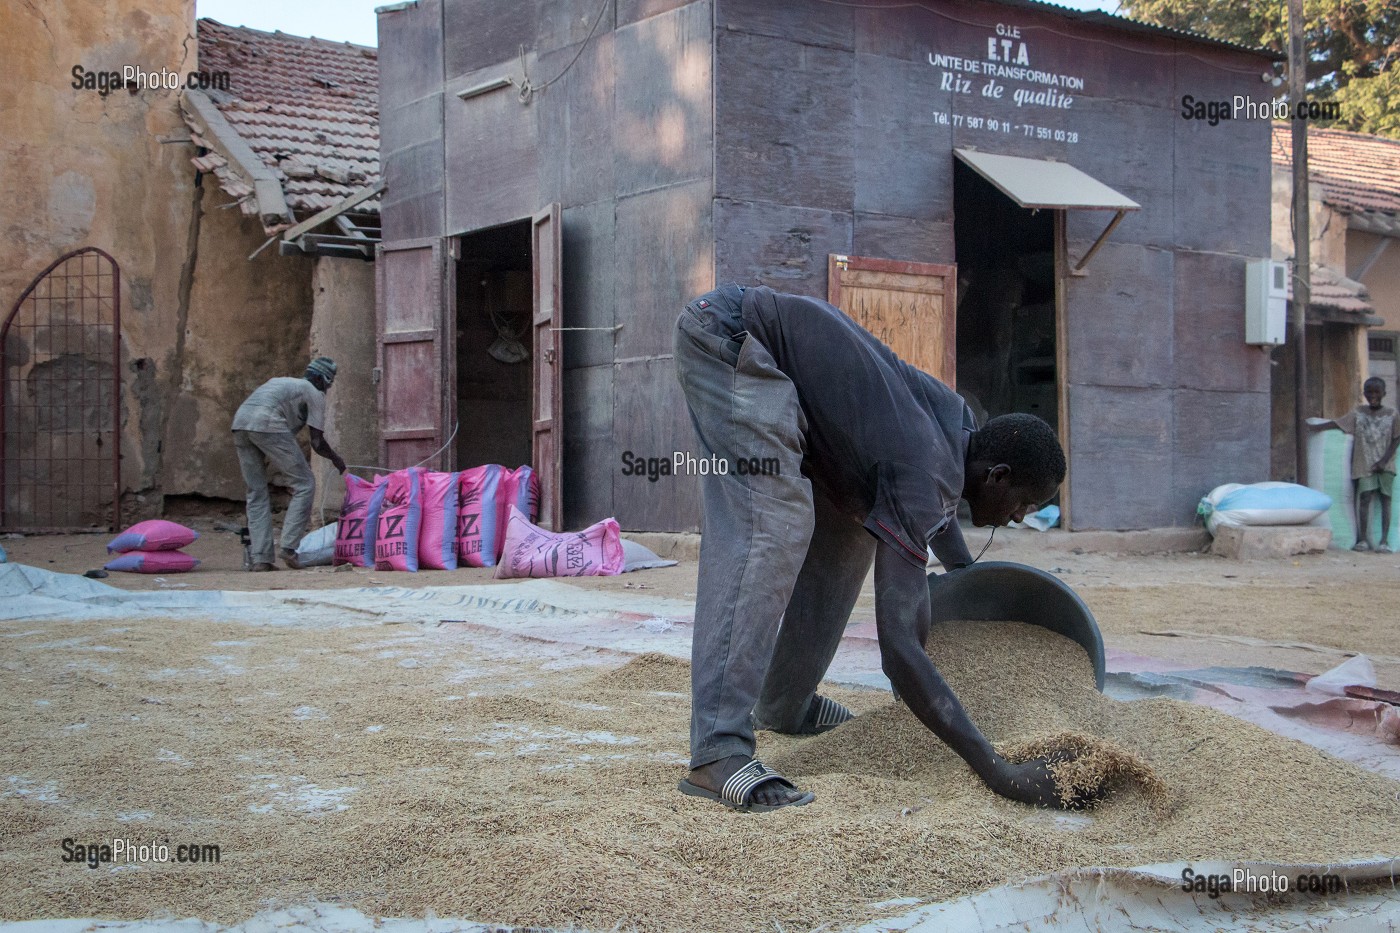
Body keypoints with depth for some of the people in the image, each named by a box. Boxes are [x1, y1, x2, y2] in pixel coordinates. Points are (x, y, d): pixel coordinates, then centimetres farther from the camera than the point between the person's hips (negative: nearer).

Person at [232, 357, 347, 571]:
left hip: (239, 421, 7)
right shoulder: (315, 393, 16)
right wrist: (336, 459, 28)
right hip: (268, 425, -7)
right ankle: (289, 547, -5)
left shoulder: (281, 381, 36)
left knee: (256, 492, 13)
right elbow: (317, 442, 10)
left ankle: (260, 559, 7)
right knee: (305, 484, 4)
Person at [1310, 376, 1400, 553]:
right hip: (1364, 464, 0)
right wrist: (1315, 426, -6)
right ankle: (1363, 539, -3)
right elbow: (1337, 423, 4)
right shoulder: (1358, 413, 5)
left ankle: (1384, 541, -2)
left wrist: (1384, 460, -8)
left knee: (1385, 499, -2)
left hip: (1385, 464, 0)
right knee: (1365, 497, -7)